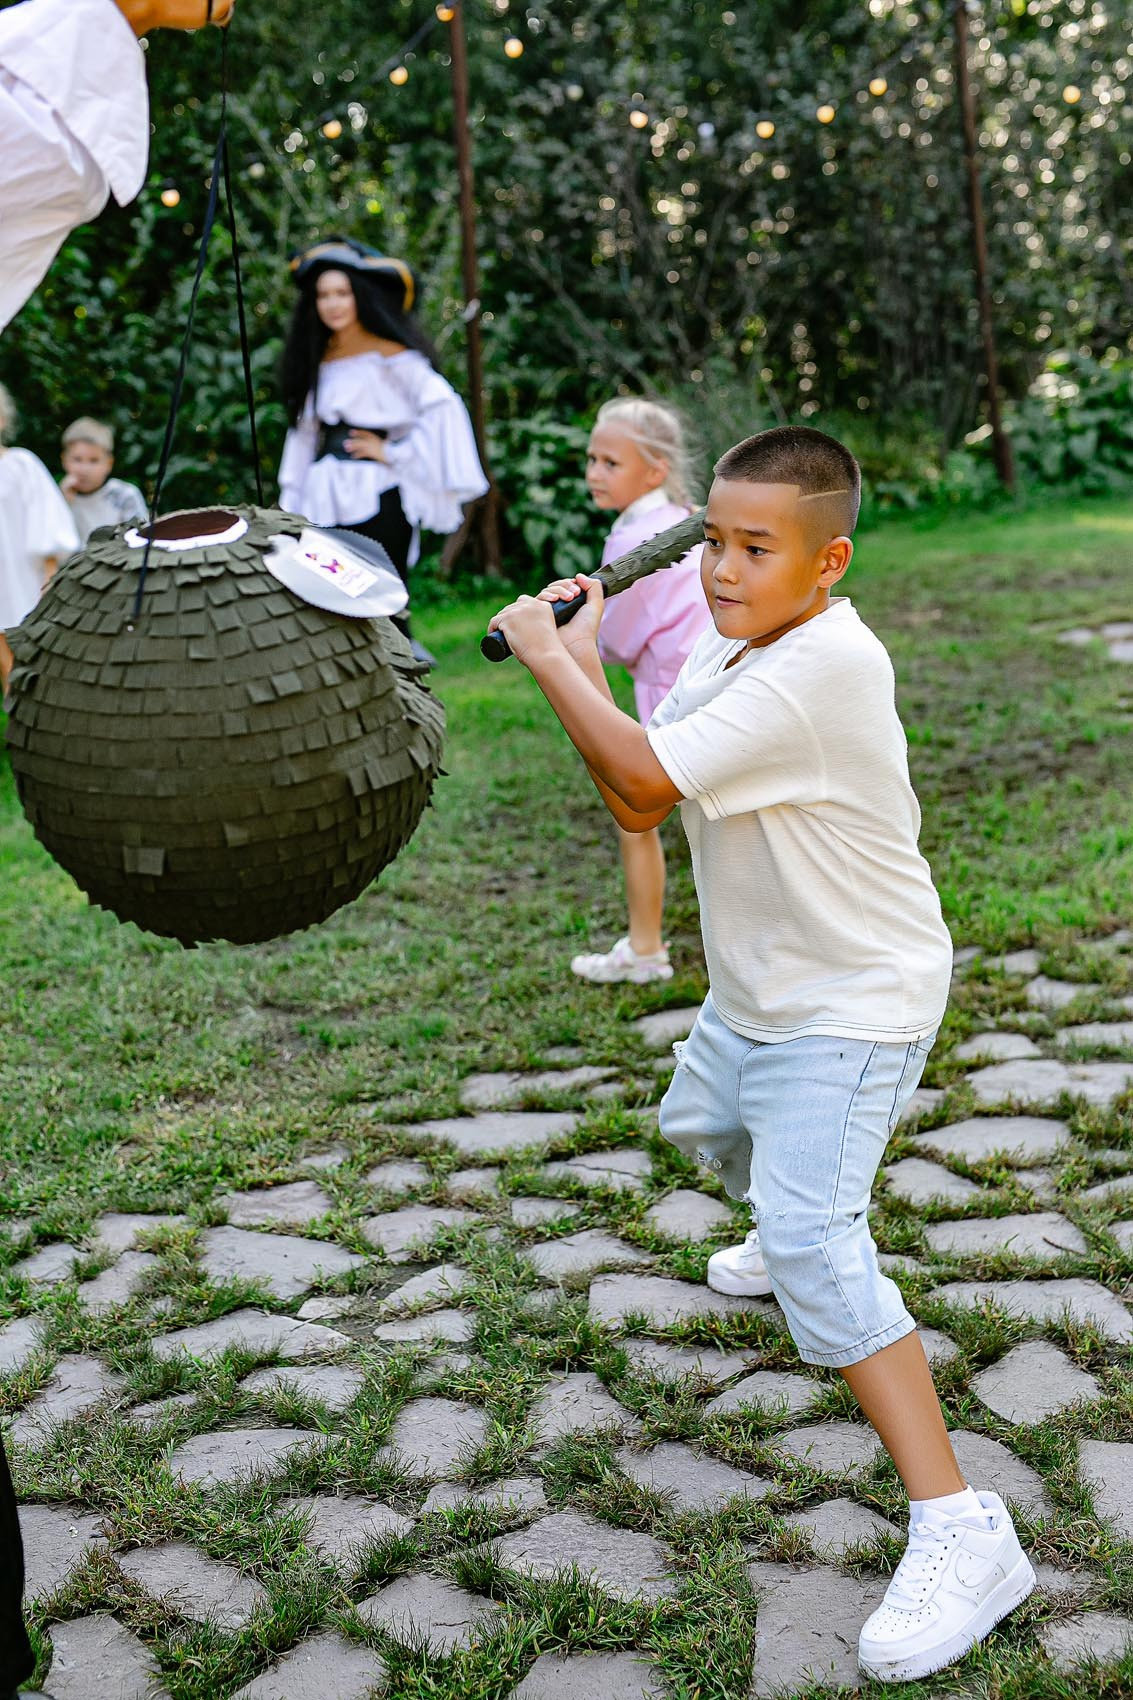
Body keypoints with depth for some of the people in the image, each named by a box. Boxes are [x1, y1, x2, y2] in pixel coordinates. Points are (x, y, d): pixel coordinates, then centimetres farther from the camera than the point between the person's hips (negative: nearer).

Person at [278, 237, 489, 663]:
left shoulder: (390, 356, -5)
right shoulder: (318, 360, 15)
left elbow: (441, 404, -16)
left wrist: (394, 452, -12)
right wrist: (293, 504, 16)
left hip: (377, 497, -6)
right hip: (325, 497, 6)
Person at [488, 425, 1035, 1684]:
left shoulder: (823, 668, -29)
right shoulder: (728, 650, 1)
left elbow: (648, 780, -33)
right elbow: (637, 804, -1)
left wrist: (550, 659, -20)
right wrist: (581, 667, -12)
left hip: (852, 1002, -10)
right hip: (758, 989, 10)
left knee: (811, 1241, -21)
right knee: (704, 1127, 31)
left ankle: (961, 1533, -16)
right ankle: (789, 1247, 63)